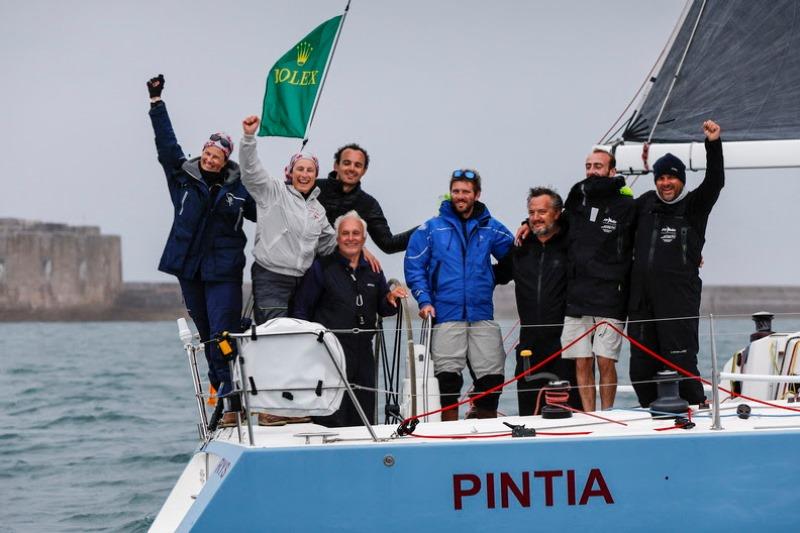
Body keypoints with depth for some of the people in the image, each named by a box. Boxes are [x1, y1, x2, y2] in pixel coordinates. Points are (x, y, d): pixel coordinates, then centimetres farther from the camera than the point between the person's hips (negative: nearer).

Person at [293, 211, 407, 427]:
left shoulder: (373, 270, 16)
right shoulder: (322, 267, 0)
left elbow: (383, 310, 22)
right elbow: (302, 309, -2)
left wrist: (390, 300, -2)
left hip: (363, 351, 6)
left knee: (364, 417, 8)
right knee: (331, 420, -11)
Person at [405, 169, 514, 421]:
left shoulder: (491, 229, 11)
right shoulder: (431, 229, 6)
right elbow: (414, 266, 4)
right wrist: (424, 301, -6)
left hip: (483, 315, 2)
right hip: (446, 316, -2)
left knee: (491, 379, -1)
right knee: (447, 378, -5)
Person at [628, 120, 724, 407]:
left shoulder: (694, 206, 3)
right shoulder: (645, 203, 16)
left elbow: (715, 182, -13)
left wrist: (713, 145, -24)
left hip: (679, 298, -5)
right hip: (642, 299, 5)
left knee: (681, 358, -11)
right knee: (641, 364, 8)